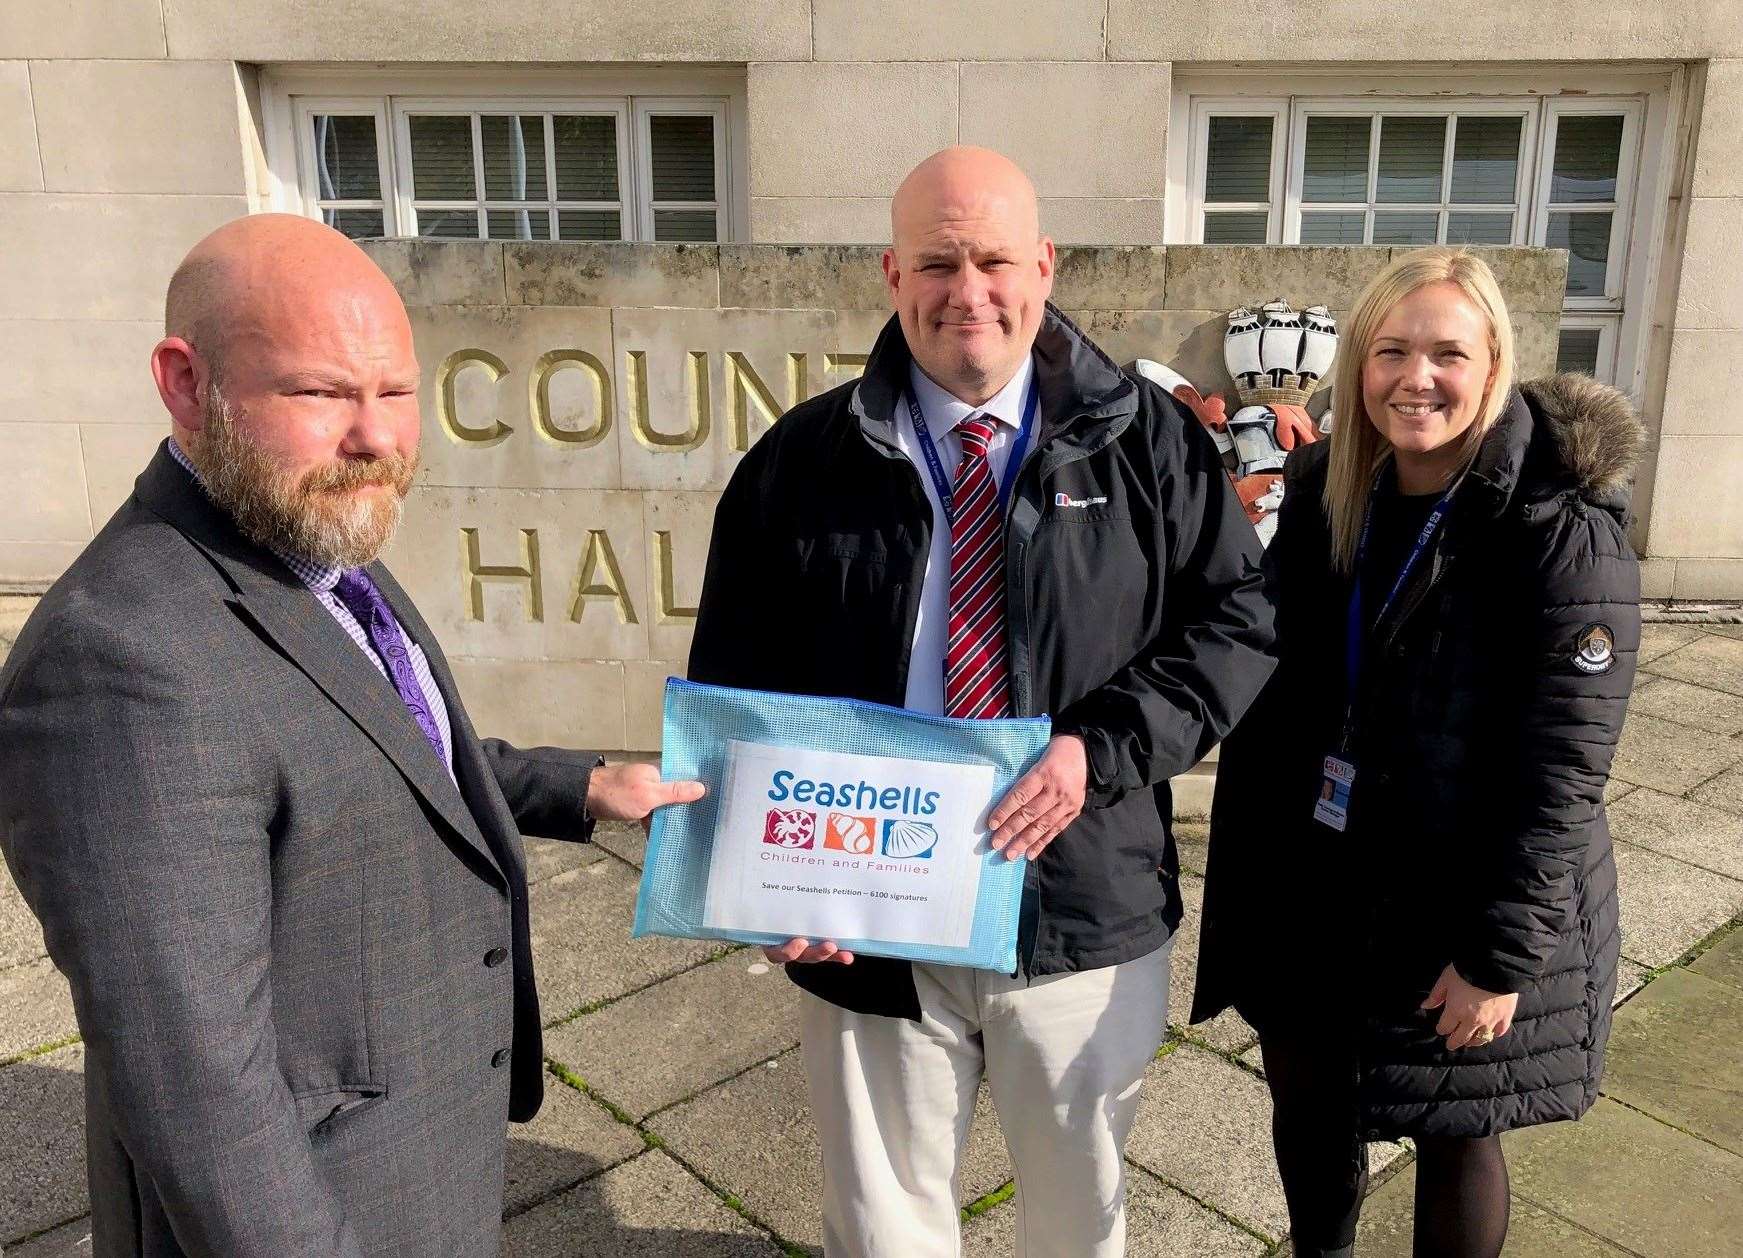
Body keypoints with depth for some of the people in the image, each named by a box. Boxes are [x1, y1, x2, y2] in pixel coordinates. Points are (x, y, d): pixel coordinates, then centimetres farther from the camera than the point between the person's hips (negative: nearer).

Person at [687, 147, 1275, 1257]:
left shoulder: (1148, 441, -2)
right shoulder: (804, 460, -2)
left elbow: (1238, 620, -2)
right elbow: (733, 685, 1)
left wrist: (1102, 749, -17)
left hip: (1089, 912, 1)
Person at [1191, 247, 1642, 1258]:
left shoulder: (1563, 533, -18)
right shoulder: (1326, 491, -1)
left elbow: (1562, 772, -18)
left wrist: (1501, 955, -18)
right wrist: (1251, 860, 8)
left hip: (1460, 903, -5)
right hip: (1311, 878, 5)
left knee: (1453, 1134, 13)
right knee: (1305, 1091, 19)